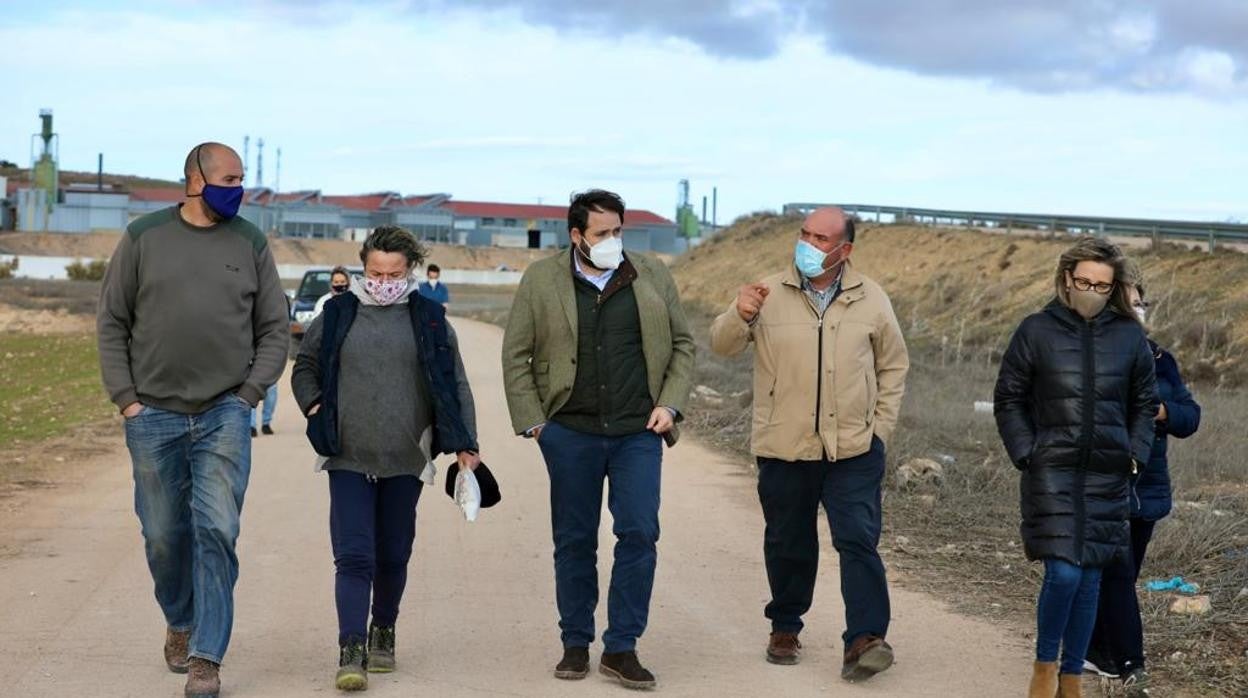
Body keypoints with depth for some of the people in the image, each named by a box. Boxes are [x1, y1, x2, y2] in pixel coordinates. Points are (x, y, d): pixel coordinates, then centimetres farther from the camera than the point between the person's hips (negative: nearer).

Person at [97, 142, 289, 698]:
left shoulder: (250, 244, 5)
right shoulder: (144, 237, 2)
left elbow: (274, 329, 8)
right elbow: (112, 323, 5)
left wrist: (249, 394, -2)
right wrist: (125, 398, -2)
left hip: (224, 415, 0)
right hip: (154, 416, 0)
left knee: (216, 532, -9)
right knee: (163, 535, 10)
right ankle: (180, 623, 35)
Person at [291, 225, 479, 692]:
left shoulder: (429, 320, 4)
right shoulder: (338, 314, 4)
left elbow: (455, 386, 6)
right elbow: (304, 367, 16)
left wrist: (464, 444, -1)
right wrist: (314, 407, -2)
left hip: (405, 460, 1)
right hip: (349, 458, -1)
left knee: (393, 556, 12)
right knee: (353, 557, -8)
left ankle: (383, 631, 32)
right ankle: (351, 651, -10)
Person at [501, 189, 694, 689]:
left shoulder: (653, 277, 6)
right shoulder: (541, 281, 2)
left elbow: (682, 344, 12)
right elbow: (516, 355, 5)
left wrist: (670, 405, 1)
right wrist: (531, 421, -1)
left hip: (638, 433, 1)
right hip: (571, 433, 0)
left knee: (639, 534, -6)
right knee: (574, 541, 8)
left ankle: (621, 649, 3)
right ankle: (576, 644, 20)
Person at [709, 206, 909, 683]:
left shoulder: (871, 300, 3)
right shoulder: (769, 294, -1)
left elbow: (893, 365, 13)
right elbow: (722, 345, -5)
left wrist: (881, 426, 5)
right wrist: (741, 315, -27)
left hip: (854, 449, 0)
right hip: (784, 447, 0)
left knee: (859, 540, -10)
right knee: (788, 544, 12)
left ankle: (864, 639, -12)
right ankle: (784, 628, 29)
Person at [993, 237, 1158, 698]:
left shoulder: (1130, 336, 5)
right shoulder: (1036, 331, -2)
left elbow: (1144, 404, 14)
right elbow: (1009, 400, 4)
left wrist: (1136, 454, 2)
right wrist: (1025, 454, -6)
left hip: (1108, 475, 3)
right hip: (1052, 470, -3)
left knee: (1090, 578, 8)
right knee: (1063, 572, -14)